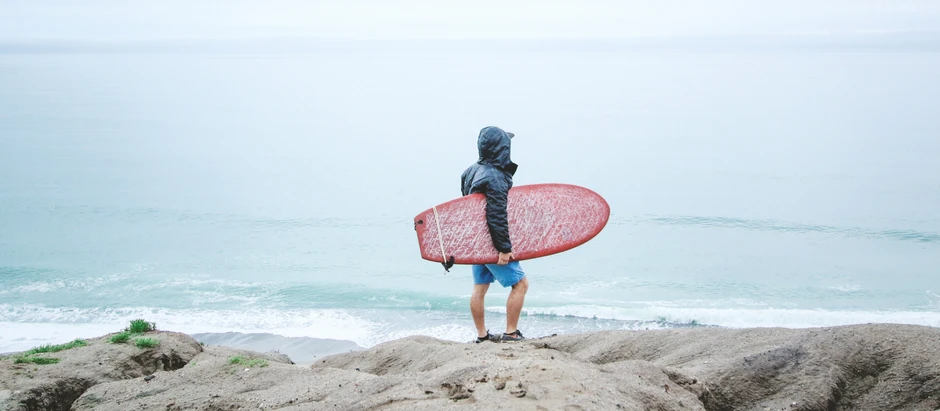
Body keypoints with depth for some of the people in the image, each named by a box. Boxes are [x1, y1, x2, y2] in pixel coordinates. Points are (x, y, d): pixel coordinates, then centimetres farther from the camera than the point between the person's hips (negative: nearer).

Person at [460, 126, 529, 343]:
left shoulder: (471, 171, 7)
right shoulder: (495, 178, -22)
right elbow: (497, 216, -25)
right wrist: (504, 248, -22)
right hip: (492, 244, -9)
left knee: (479, 288, 12)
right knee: (520, 283, 0)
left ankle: (482, 335, 18)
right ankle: (511, 333, 1)